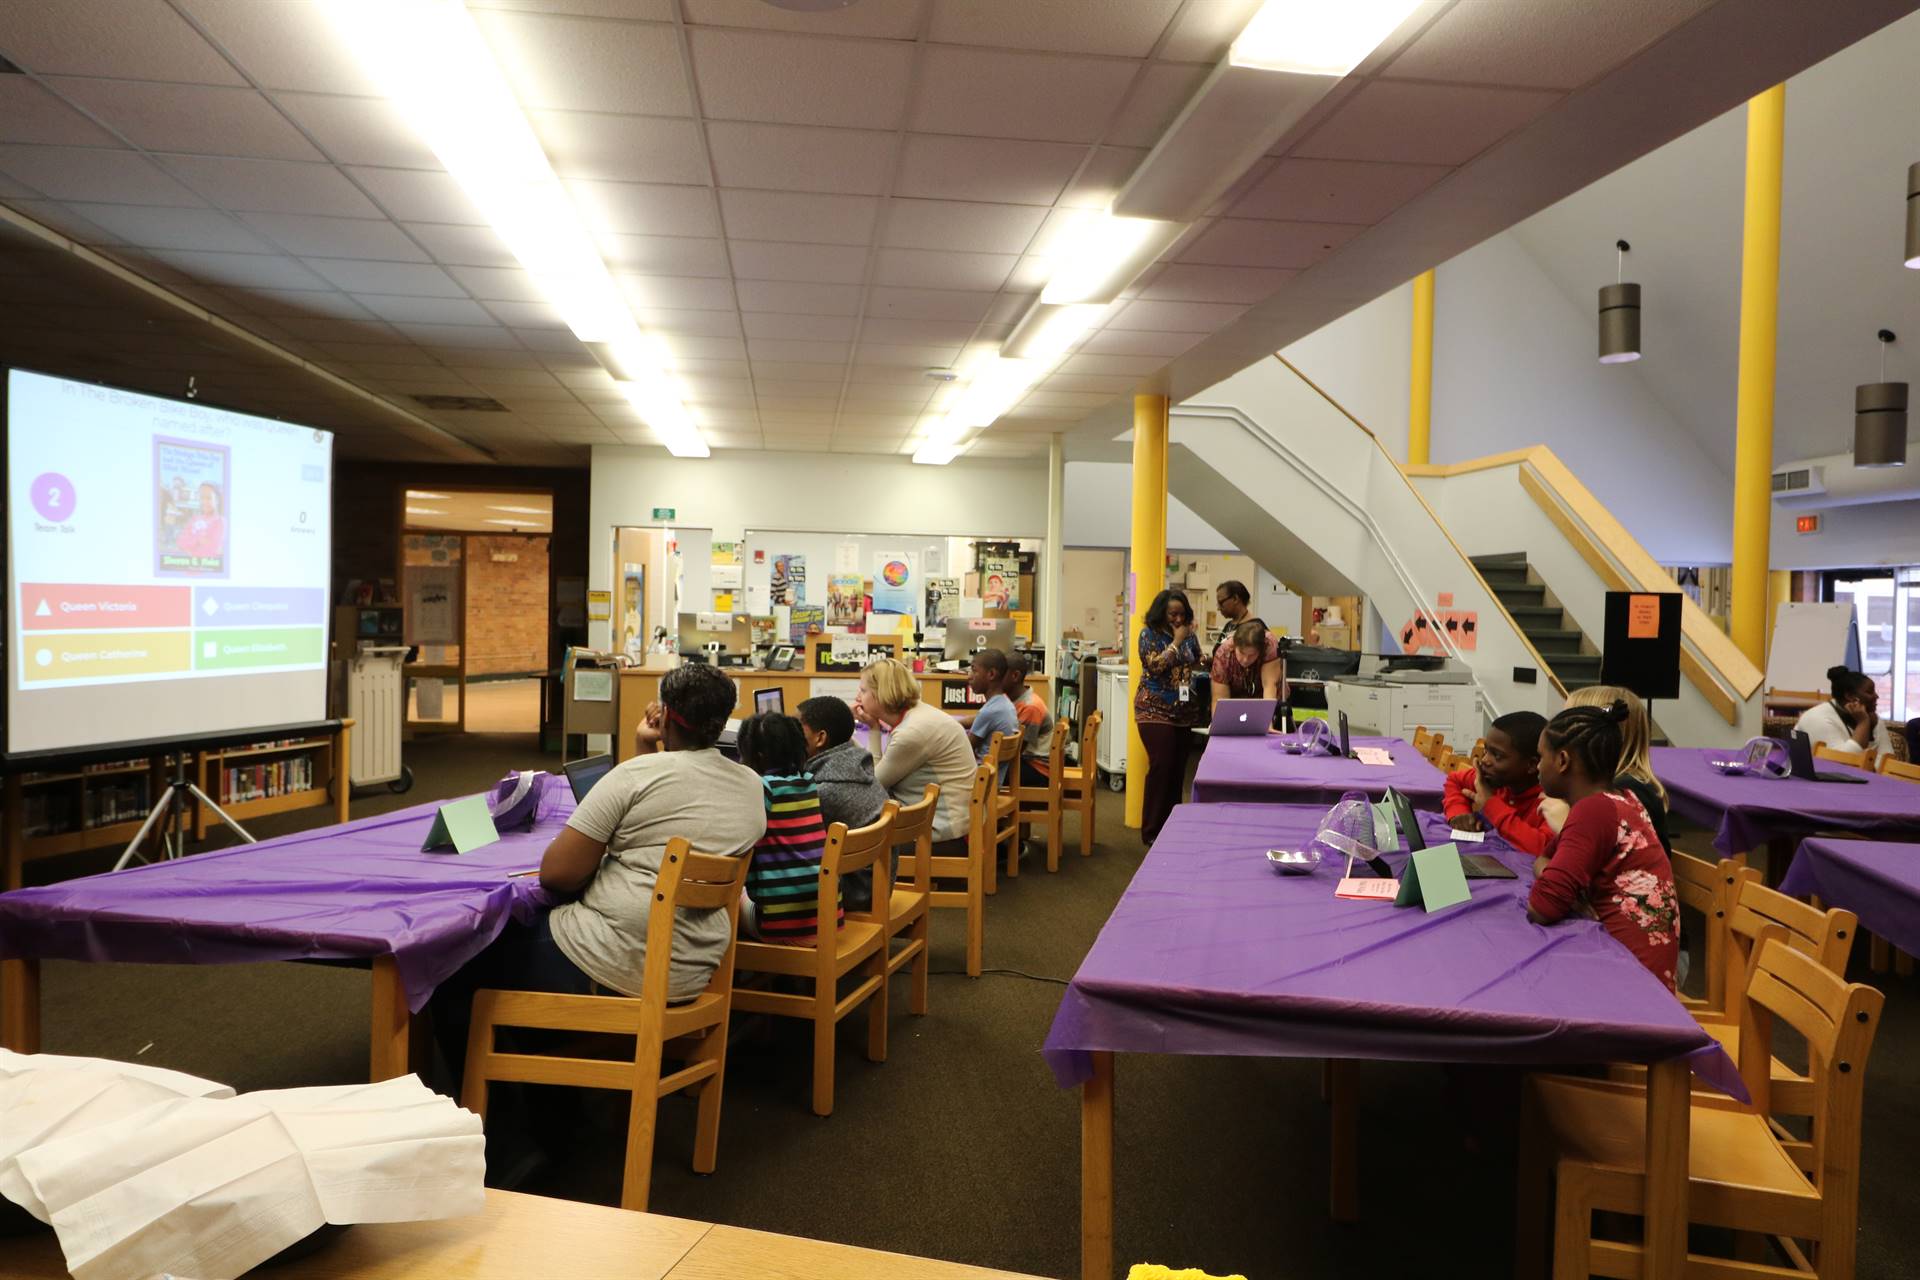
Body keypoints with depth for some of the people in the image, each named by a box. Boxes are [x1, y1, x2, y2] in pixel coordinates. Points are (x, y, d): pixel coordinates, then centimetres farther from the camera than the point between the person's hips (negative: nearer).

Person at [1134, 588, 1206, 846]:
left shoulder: (1189, 635, 9)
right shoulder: (1149, 634, -5)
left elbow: (1198, 666, 22)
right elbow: (1154, 665, -18)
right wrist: (1176, 642, -15)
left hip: (1184, 711, 5)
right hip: (1156, 710, -5)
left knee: (1178, 769, 6)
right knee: (1161, 766, -12)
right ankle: (1151, 832, -5)